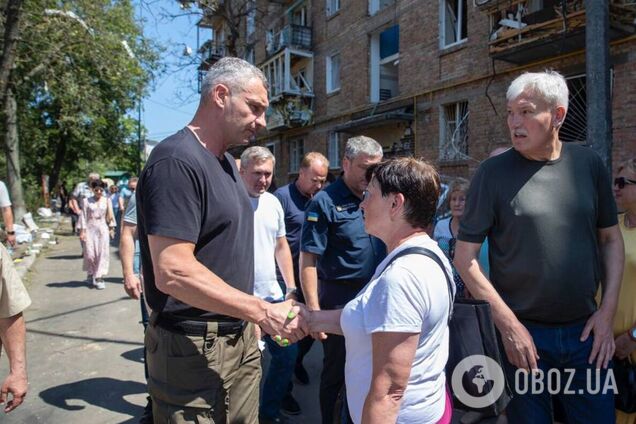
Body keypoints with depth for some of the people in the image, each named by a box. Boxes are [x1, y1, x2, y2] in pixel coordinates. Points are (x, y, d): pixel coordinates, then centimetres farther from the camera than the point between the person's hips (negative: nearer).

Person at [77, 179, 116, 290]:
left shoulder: (107, 201, 5)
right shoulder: (86, 201, 2)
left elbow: (110, 215, 10)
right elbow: (83, 216, 0)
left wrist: (111, 228, 8)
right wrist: (82, 231, -4)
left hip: (103, 229, 1)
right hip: (90, 229, -1)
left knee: (102, 254, -2)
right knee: (90, 254, -1)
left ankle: (99, 277, 3)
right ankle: (91, 274, 22)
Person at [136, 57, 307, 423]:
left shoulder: (226, 162, 11)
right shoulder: (177, 161, -19)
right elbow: (172, 272, -26)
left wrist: (250, 321, 14)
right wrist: (263, 311, -23)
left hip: (239, 337, 9)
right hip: (195, 350, -8)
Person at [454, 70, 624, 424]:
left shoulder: (589, 164, 1)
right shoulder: (494, 172, -10)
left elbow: (611, 238, 10)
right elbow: (465, 258, -9)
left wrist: (608, 310, 1)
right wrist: (508, 324, -12)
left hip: (587, 332, 3)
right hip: (522, 333, -3)